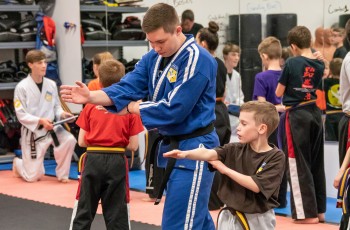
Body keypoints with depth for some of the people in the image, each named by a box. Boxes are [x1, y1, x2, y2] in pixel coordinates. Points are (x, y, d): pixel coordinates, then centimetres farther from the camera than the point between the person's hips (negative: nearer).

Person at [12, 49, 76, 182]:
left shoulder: (51, 84, -1)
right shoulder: (22, 87, -14)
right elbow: (21, 115, -15)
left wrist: (62, 114, -12)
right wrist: (40, 121, -28)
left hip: (51, 128, 4)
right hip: (33, 133, -4)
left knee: (69, 140, -29)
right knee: (32, 177, 0)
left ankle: (62, 175, -5)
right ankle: (18, 164, 40)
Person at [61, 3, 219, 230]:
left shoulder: (198, 60, -20)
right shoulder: (154, 57, 8)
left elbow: (173, 109, -23)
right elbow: (126, 89, -1)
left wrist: (130, 107, -11)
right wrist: (90, 96, -19)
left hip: (193, 149, -9)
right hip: (171, 145, 9)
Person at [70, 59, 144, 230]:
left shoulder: (91, 105, -1)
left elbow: (81, 141, 0)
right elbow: (133, 146, -2)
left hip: (93, 160, 0)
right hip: (117, 162, 0)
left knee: (83, 209, 10)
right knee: (117, 213, 8)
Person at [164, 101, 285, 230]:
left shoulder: (276, 157, -13)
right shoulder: (234, 150, -2)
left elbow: (256, 186, -22)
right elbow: (208, 153, -19)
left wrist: (226, 170, -17)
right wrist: (185, 153, -38)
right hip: (230, 218, 3)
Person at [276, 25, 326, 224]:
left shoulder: (292, 63, -13)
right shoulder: (320, 64, 2)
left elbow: (279, 92, -4)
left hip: (296, 116, -6)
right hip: (315, 114, 6)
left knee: (299, 164, 2)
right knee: (316, 163, 15)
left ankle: (308, 212, 4)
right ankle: (320, 210, 21)